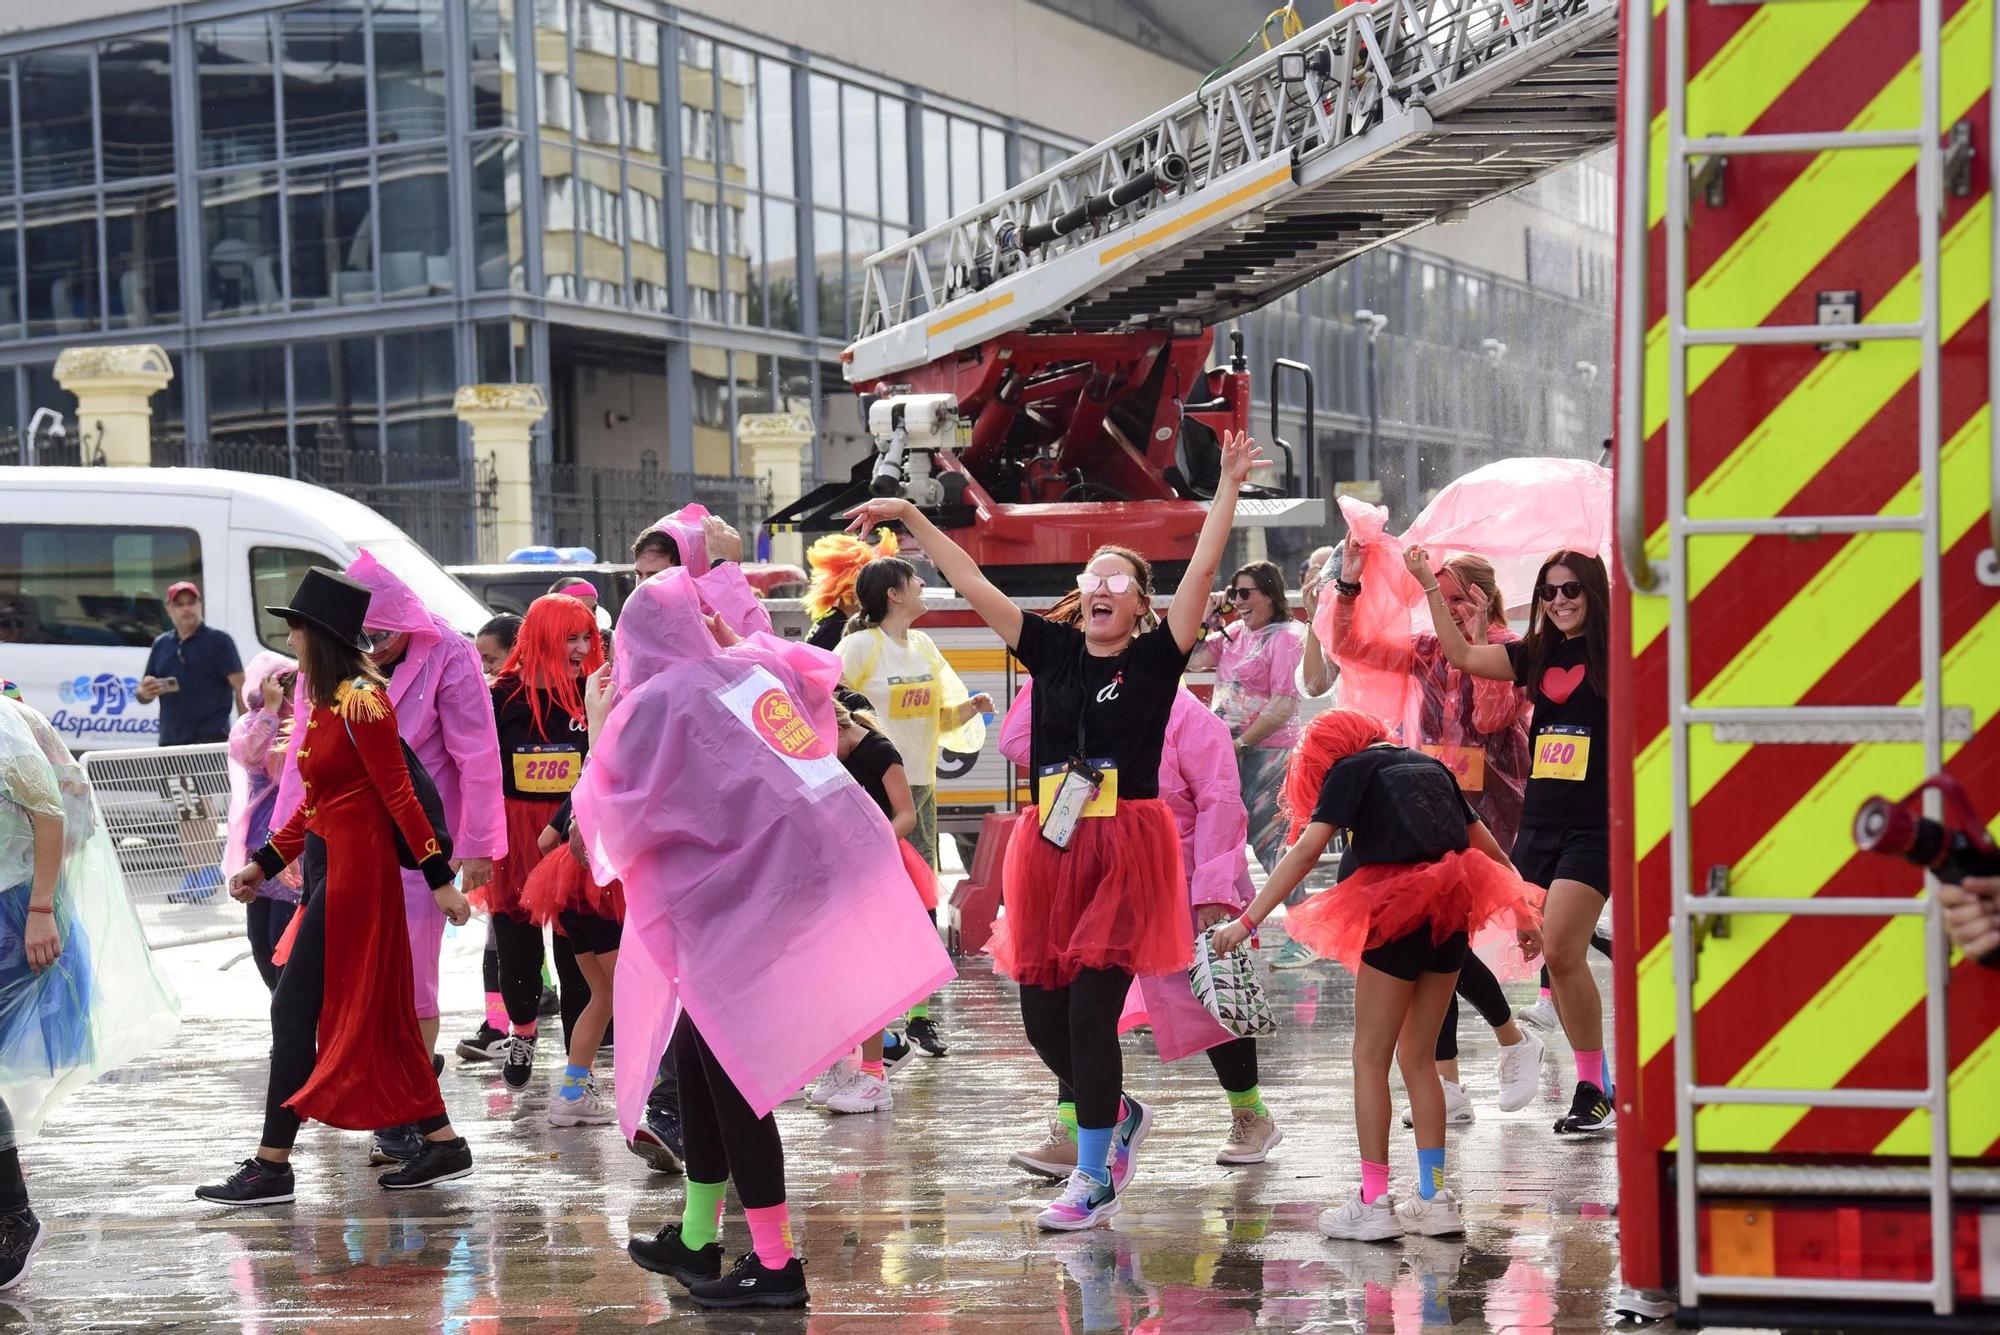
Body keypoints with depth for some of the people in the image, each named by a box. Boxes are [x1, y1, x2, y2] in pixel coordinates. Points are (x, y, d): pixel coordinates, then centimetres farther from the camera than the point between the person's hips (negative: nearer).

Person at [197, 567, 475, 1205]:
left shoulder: (358, 701, -15)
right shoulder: (327, 702, 14)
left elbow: (398, 792, -16)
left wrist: (439, 878, -16)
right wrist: (265, 864, 20)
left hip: (353, 869, -10)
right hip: (332, 864, 10)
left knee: (295, 1008, -5)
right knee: (376, 1014, 11)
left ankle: (271, 1165, 0)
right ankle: (441, 1145, 16)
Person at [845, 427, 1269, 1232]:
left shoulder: (1156, 659, 0)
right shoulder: (1052, 652, 9)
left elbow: (1202, 570, -8)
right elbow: (972, 585, 10)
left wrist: (1228, 488, -13)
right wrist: (911, 519, 9)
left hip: (1125, 849, -5)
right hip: (1050, 852, 5)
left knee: (1089, 1012, -9)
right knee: (1043, 1019, 6)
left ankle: (1094, 1181, 4)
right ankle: (1118, 1116, 34)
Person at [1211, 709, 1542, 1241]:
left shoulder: (1348, 768, 4)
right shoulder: (1432, 766, 21)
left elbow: (1306, 850, -9)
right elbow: (1487, 846, 25)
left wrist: (1247, 921, -12)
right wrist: (1523, 915, 37)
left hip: (1399, 912, -6)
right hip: (1451, 916, 6)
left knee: (1371, 1058, 2)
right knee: (1418, 1058, 15)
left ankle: (1374, 1203, -1)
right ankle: (1435, 1199, 15)